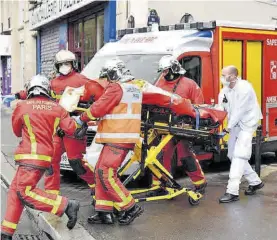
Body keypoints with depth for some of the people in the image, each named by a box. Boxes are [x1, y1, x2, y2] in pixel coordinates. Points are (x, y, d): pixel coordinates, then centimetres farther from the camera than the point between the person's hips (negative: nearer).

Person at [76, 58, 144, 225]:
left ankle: (130, 208, -3)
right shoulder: (135, 88, 17)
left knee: (106, 174, -8)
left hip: (118, 139, -10)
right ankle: (105, 212, 12)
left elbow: (98, 108, -11)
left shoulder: (117, 88, -12)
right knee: (101, 172, 11)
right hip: (126, 136, 10)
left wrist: (82, 118, 5)